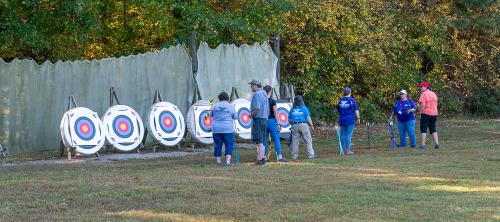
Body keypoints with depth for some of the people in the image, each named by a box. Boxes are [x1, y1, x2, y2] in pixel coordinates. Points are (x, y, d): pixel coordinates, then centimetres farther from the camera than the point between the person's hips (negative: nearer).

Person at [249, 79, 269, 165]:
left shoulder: (256, 95, -15)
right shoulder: (264, 94, 13)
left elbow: (257, 109, -24)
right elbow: (267, 109, 17)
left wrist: (251, 115, -9)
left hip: (258, 119, -9)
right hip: (264, 119, 9)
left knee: (259, 141, -6)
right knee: (262, 141, 16)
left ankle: (260, 159, -6)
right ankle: (263, 158, 20)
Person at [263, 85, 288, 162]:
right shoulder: (272, 101, -7)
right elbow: (275, 113, -8)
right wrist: (278, 123, -3)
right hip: (271, 121, -4)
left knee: (265, 141, 9)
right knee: (276, 139, -2)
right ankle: (280, 156, -8)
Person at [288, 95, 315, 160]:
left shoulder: (292, 109, 7)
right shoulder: (304, 108, -2)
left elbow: (289, 119, 9)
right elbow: (308, 118, -6)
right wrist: (311, 125, 1)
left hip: (294, 126, 3)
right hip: (303, 125, -3)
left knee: (294, 141, 6)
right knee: (308, 140, 2)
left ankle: (294, 155, 6)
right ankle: (310, 154, 0)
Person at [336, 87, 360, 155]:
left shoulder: (340, 100, 7)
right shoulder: (351, 100, -8)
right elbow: (356, 110, -8)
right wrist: (358, 118, -1)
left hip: (342, 120, 5)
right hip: (350, 120, -4)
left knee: (342, 135, 12)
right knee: (348, 135, -3)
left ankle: (343, 149, 17)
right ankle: (348, 150, -3)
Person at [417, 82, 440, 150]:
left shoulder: (424, 94, -11)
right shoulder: (434, 94, 14)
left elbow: (422, 105, -19)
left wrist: (420, 112, -12)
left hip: (426, 113, -7)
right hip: (434, 114, 7)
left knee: (423, 129, -3)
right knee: (433, 129, 13)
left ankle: (422, 144, -7)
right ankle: (437, 144, 8)